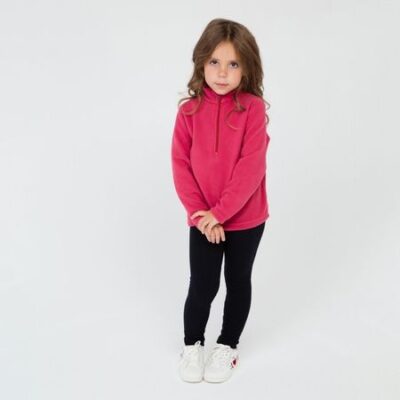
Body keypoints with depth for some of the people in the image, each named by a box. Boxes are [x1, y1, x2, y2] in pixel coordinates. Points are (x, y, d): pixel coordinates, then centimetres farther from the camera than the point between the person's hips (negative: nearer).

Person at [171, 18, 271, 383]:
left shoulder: (253, 108, -12)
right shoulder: (189, 110, -4)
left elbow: (251, 167, -17)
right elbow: (180, 164, -5)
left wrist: (220, 212, -19)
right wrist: (198, 213, -14)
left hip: (246, 218, -1)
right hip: (204, 220, 1)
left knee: (238, 282, 15)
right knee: (202, 286, 7)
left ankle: (228, 346, 35)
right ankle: (192, 345, 31)